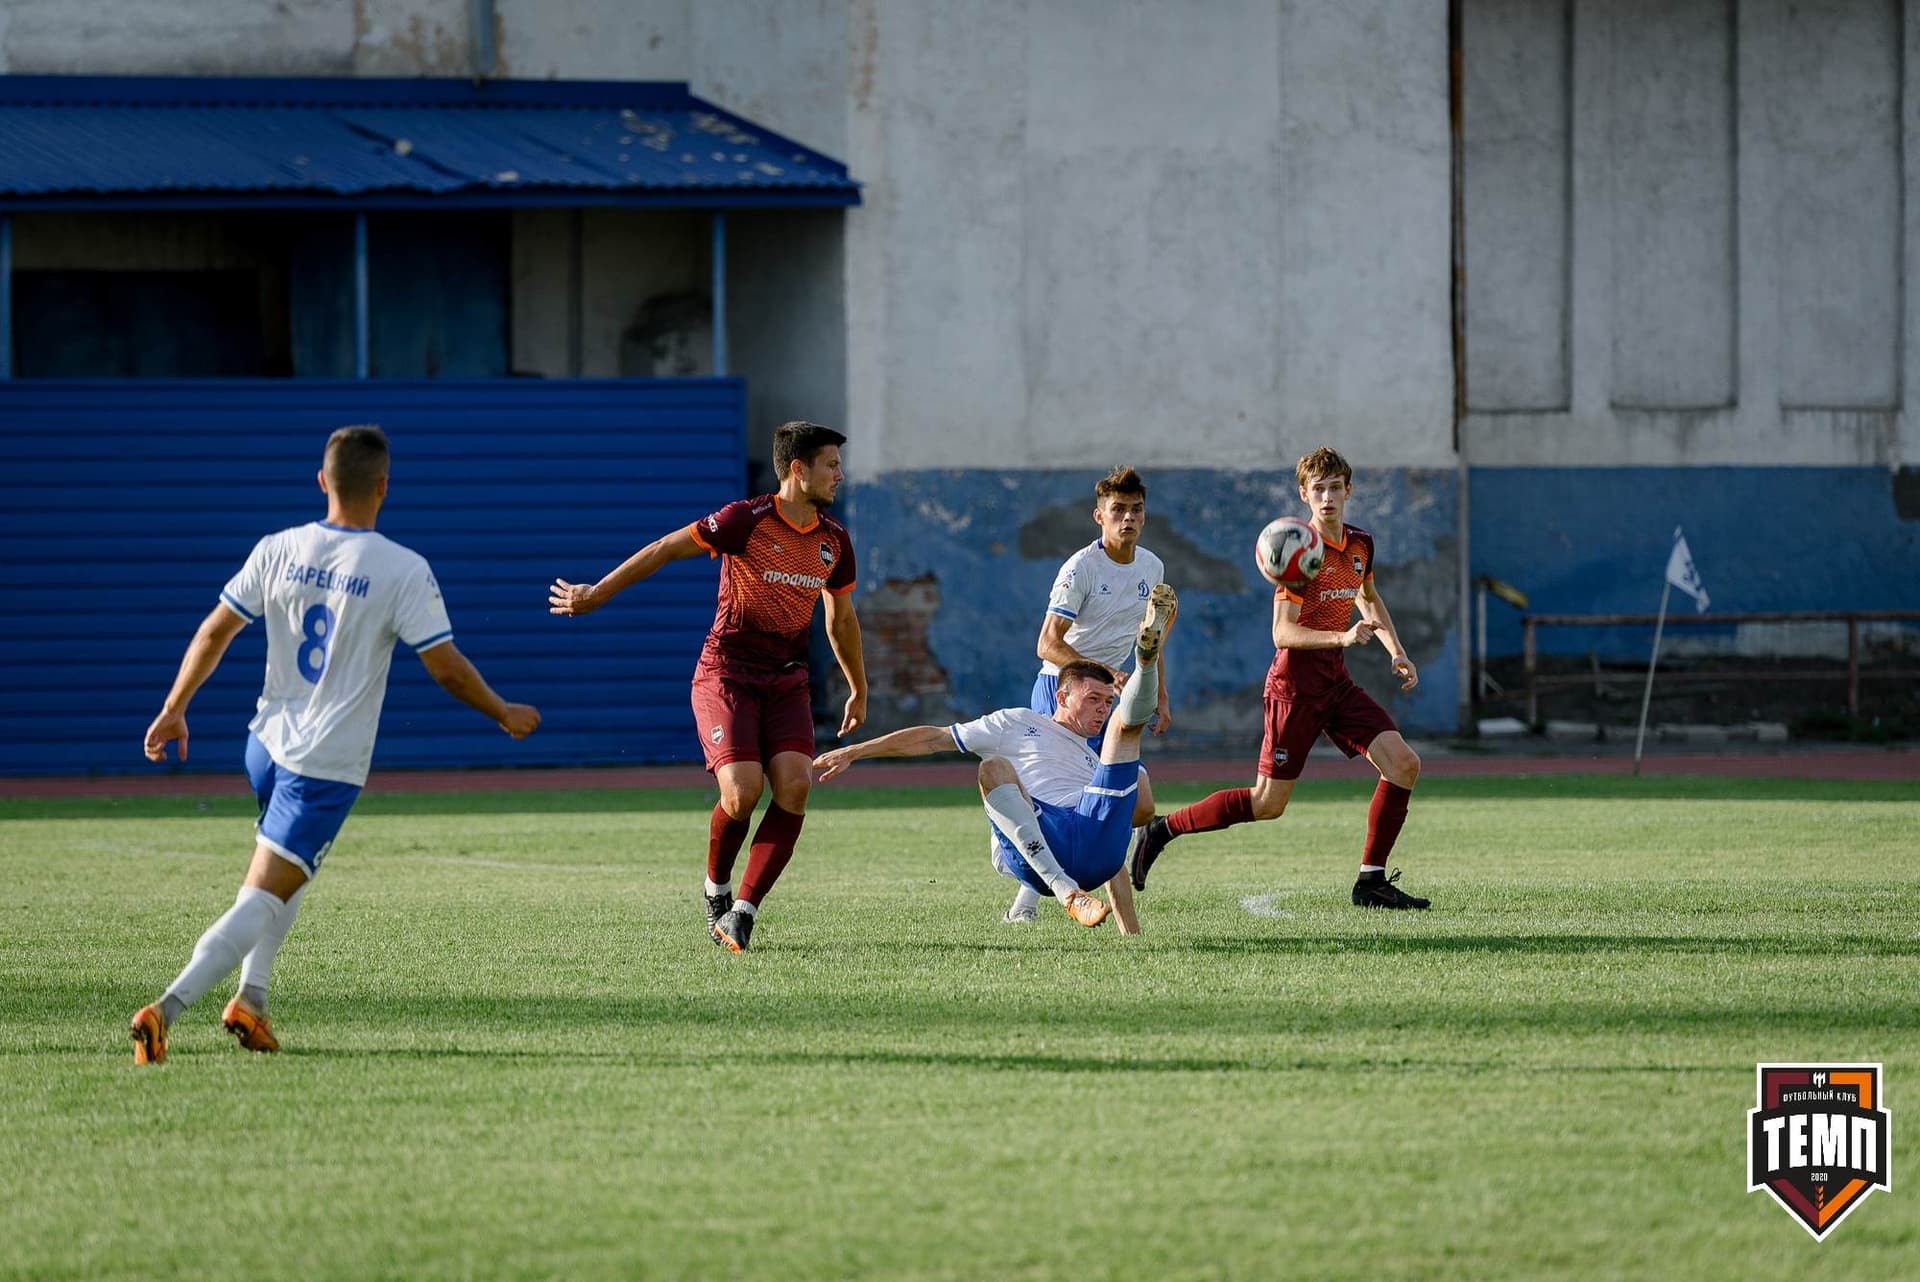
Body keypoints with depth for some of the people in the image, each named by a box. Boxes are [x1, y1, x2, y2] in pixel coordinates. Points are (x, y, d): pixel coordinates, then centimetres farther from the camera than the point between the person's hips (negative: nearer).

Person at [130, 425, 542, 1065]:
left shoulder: (278, 550, 0)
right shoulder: (404, 571, -13)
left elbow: (214, 632, 5)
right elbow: (446, 667, -9)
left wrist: (174, 710, 16)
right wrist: (505, 714, 8)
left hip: (267, 744, 5)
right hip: (329, 765, -5)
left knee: (286, 874, 29)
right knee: (261, 899, -7)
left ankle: (251, 998, 18)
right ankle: (168, 1008, -22)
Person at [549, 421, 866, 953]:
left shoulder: (834, 540, 7)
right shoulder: (747, 520, -12)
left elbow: (841, 619, 22)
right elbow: (665, 550, -6)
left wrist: (859, 690, 29)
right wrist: (597, 593, -5)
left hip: (787, 683, 5)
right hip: (726, 674, -5)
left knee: (794, 786, -18)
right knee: (742, 792, -20)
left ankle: (744, 910, -11)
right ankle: (716, 889, 11)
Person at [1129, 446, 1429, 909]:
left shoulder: (1360, 545, 7)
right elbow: (1283, 633, -20)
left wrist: (1397, 653, 18)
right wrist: (1343, 637, -32)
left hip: (1336, 681, 7)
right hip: (1295, 685, -7)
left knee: (1403, 764, -8)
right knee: (1268, 803, -4)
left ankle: (1371, 882, -2)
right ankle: (1161, 830, 12)